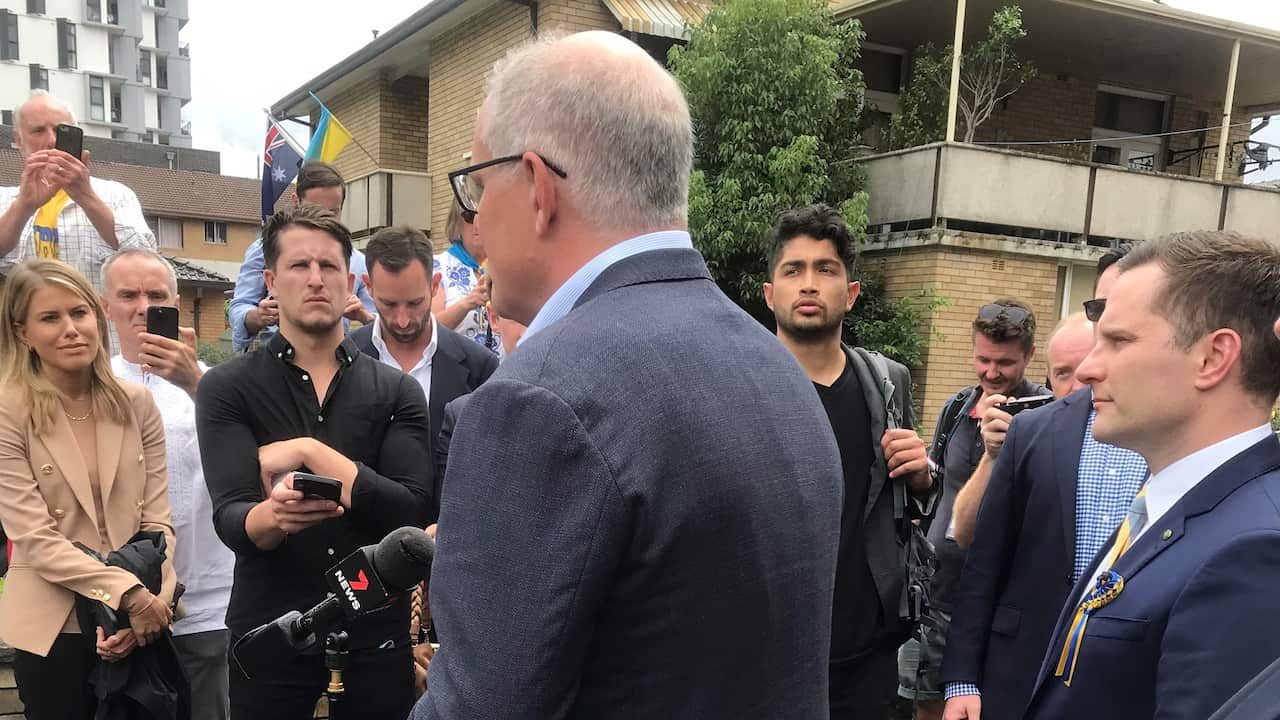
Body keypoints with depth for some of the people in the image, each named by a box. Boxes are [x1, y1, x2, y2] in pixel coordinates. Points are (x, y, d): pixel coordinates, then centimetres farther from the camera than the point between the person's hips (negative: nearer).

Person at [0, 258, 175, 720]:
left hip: (141, 623, 3)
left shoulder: (136, 404, 1)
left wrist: (149, 602, -13)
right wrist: (128, 593, -20)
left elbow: (156, 521, 1)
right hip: (53, 628, -3)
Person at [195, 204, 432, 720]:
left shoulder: (397, 391, 0)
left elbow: (411, 513, -12)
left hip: (377, 627, 1)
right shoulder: (227, 388, -2)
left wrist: (309, 452, -18)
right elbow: (231, 520, -14)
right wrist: (274, 514, -36)